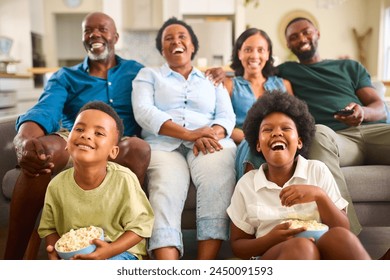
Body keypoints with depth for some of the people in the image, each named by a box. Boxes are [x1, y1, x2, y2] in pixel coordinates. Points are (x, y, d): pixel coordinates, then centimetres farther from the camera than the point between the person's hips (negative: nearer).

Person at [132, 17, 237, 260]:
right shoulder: (148, 75, 21)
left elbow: (227, 116, 13)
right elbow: (143, 111, 1)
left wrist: (211, 134, -13)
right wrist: (189, 133, -13)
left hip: (209, 144, 1)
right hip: (164, 144, -1)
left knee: (218, 184, -34)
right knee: (165, 195, -33)